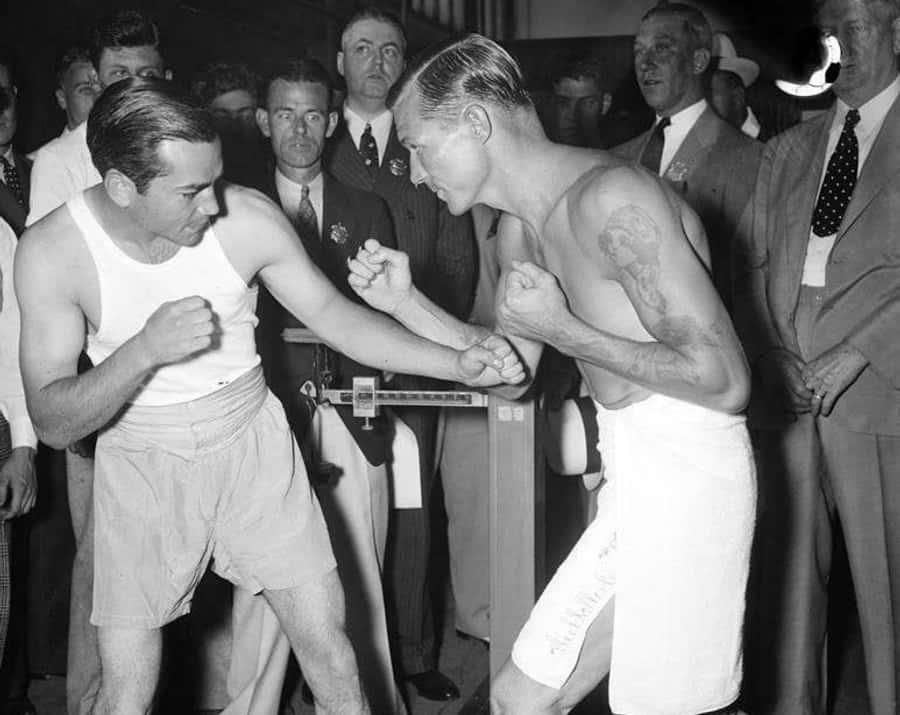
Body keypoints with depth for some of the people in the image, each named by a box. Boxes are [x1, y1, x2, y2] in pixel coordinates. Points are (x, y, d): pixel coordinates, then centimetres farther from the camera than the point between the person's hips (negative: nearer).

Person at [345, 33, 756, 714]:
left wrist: (563, 329, -17)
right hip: (631, 478, 9)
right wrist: (404, 301, 7)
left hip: (683, 475, -9)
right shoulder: (520, 228, 10)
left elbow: (725, 381, -23)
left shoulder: (610, 198, -20)